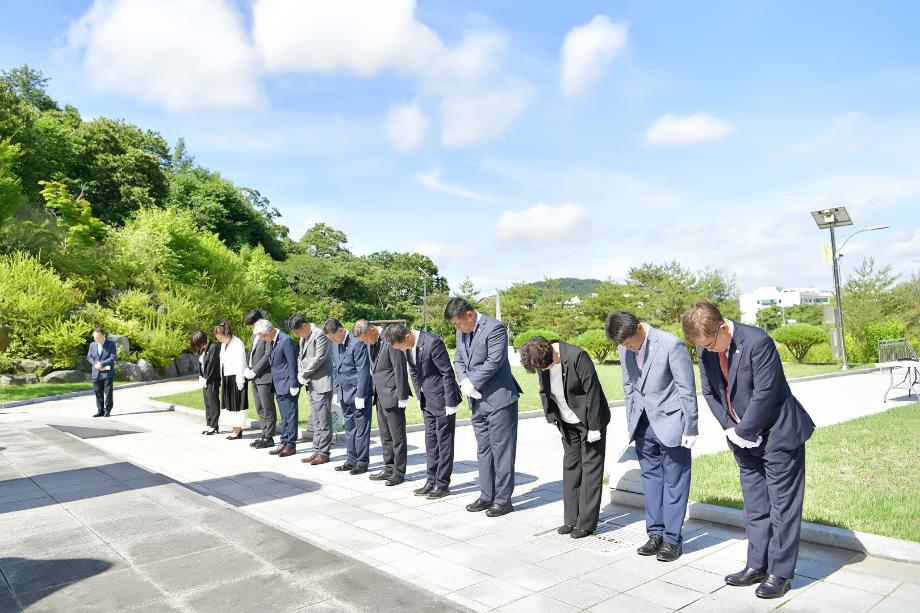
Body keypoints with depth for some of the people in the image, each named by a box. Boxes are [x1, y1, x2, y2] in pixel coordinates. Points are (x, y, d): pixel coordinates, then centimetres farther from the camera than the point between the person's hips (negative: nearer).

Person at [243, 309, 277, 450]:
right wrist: (249, 369, 6)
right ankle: (263, 435, 21)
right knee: (260, 409, 13)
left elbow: (268, 356, -18)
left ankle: (268, 438, 3)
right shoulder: (255, 334, 17)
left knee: (268, 410, -3)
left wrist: (254, 371, -15)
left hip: (264, 377, -9)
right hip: (255, 377, 9)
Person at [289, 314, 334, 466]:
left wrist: (304, 374, -9)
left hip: (322, 383, -9)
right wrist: (300, 374, 4)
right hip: (311, 384, 9)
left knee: (323, 420, -4)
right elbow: (300, 357, 21)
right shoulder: (304, 338, 15)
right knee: (316, 420, 13)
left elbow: (318, 359, -18)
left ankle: (323, 453, 2)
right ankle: (317, 451, 19)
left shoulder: (320, 335, -13)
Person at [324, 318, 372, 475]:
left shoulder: (357, 343, -17)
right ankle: (351, 460, 23)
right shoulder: (336, 345, 10)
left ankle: (362, 462, 8)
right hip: (345, 395, 8)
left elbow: (363, 371, -18)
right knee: (349, 428, 14)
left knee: (361, 429, 0)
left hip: (358, 394, -8)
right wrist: (335, 391, 13)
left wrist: (360, 396, -18)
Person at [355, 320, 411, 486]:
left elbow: (400, 369, -19)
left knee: (397, 436, 1)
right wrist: (375, 390, 13)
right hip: (380, 394, 9)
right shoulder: (371, 342, 8)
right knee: (385, 435, 16)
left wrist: (402, 398, -17)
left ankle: (399, 472, 11)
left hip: (392, 395, -9)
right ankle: (389, 469, 26)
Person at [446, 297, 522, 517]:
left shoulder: (494, 328, -16)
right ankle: (487, 496, 25)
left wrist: (472, 383, -14)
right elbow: (458, 359, 13)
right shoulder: (461, 332, 9)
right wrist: (464, 381, -6)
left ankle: (503, 500, 10)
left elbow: (494, 362, -21)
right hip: (478, 401, 8)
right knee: (483, 450, 15)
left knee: (501, 450, 0)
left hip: (498, 400, -8)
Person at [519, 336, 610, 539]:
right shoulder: (540, 362, -8)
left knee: (590, 467, -2)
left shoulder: (577, 357, -27)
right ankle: (571, 519, 19)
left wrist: (594, 427, -19)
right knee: (570, 467, 9)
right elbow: (545, 391, 6)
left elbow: (592, 391, -23)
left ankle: (586, 523, 5)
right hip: (568, 423, 6)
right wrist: (552, 418, 2)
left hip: (590, 420, -6)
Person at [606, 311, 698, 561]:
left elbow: (687, 389, -14)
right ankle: (656, 534, 26)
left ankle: (672, 539, 16)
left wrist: (690, 429, -12)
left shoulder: (672, 345, -19)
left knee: (674, 482, 5)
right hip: (644, 424, 6)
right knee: (651, 478, 14)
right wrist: (631, 422, 11)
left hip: (670, 423, -6)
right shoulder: (625, 347, 0)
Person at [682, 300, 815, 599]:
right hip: (745, 438, 7)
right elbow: (710, 392, 4)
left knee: (783, 505, 4)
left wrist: (743, 431, -15)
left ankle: (781, 572, 15)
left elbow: (764, 394, -24)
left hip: (778, 434, -7)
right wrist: (731, 427, -7)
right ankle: (757, 566, 26)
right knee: (755, 506, 15)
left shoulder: (757, 342, -25)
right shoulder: (705, 349, -4)